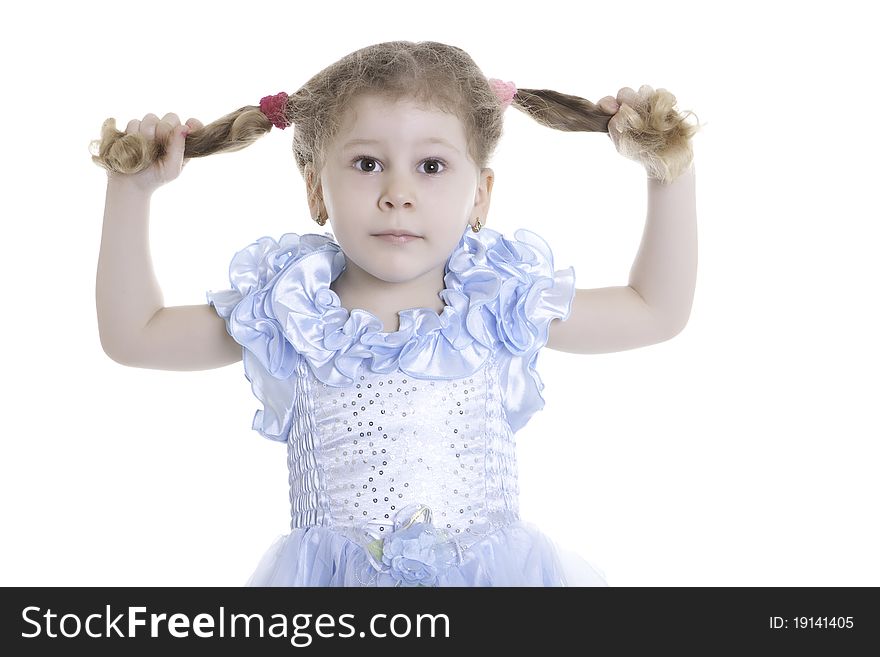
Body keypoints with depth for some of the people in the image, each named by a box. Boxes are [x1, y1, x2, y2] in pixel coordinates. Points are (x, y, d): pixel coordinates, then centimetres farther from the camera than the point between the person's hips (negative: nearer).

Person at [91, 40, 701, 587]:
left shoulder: (500, 309, 1)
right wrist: (131, 190, 0)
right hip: (332, 576, 0)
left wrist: (672, 170, 3)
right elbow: (132, 334, 5)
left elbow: (658, 310, 9)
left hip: (492, 572, 1)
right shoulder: (287, 316, 0)